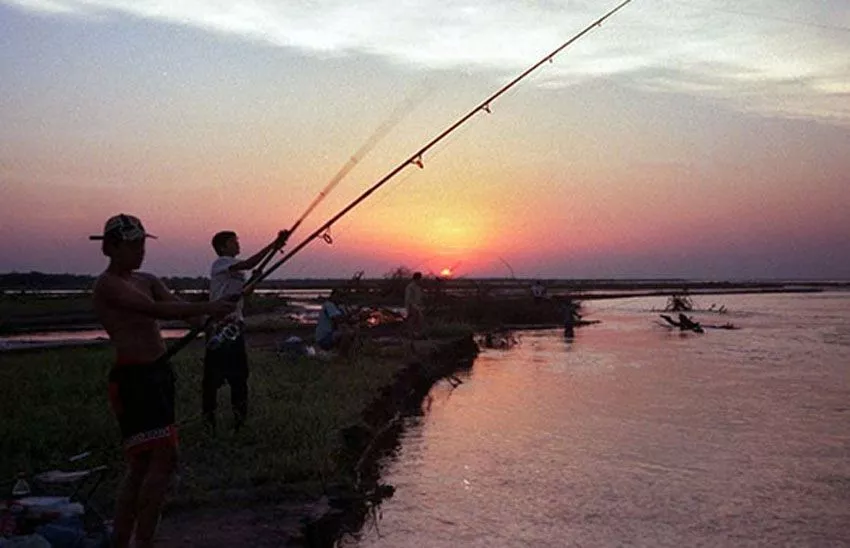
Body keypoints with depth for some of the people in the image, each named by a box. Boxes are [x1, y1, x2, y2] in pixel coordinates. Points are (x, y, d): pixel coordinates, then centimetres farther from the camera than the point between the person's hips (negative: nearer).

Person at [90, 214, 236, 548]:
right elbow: (155, 310, -24)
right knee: (164, 458, -13)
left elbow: (178, 307, 0)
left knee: (141, 465, 12)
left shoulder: (147, 281, 15)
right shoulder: (107, 285, -10)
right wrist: (207, 308, -28)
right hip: (133, 378, -9)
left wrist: (209, 315, -20)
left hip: (158, 372, 9)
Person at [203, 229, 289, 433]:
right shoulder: (220, 263, -9)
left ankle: (239, 419, 19)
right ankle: (208, 418, 6)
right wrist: (273, 245, -27)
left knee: (239, 372, 11)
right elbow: (249, 264, -25)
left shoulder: (235, 268, 19)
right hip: (220, 325, -9)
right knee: (214, 373, -3)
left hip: (234, 324, 9)